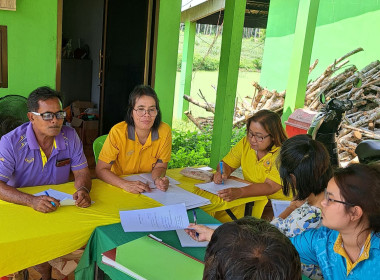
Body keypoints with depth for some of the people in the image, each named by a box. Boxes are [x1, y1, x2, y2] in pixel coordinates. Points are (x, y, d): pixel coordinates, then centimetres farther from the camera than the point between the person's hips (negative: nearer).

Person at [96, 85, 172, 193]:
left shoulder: (165, 131, -13)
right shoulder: (117, 132, -18)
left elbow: (160, 166, -1)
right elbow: (101, 169, -15)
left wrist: (158, 179, -23)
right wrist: (125, 184, -31)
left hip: (148, 188, 4)